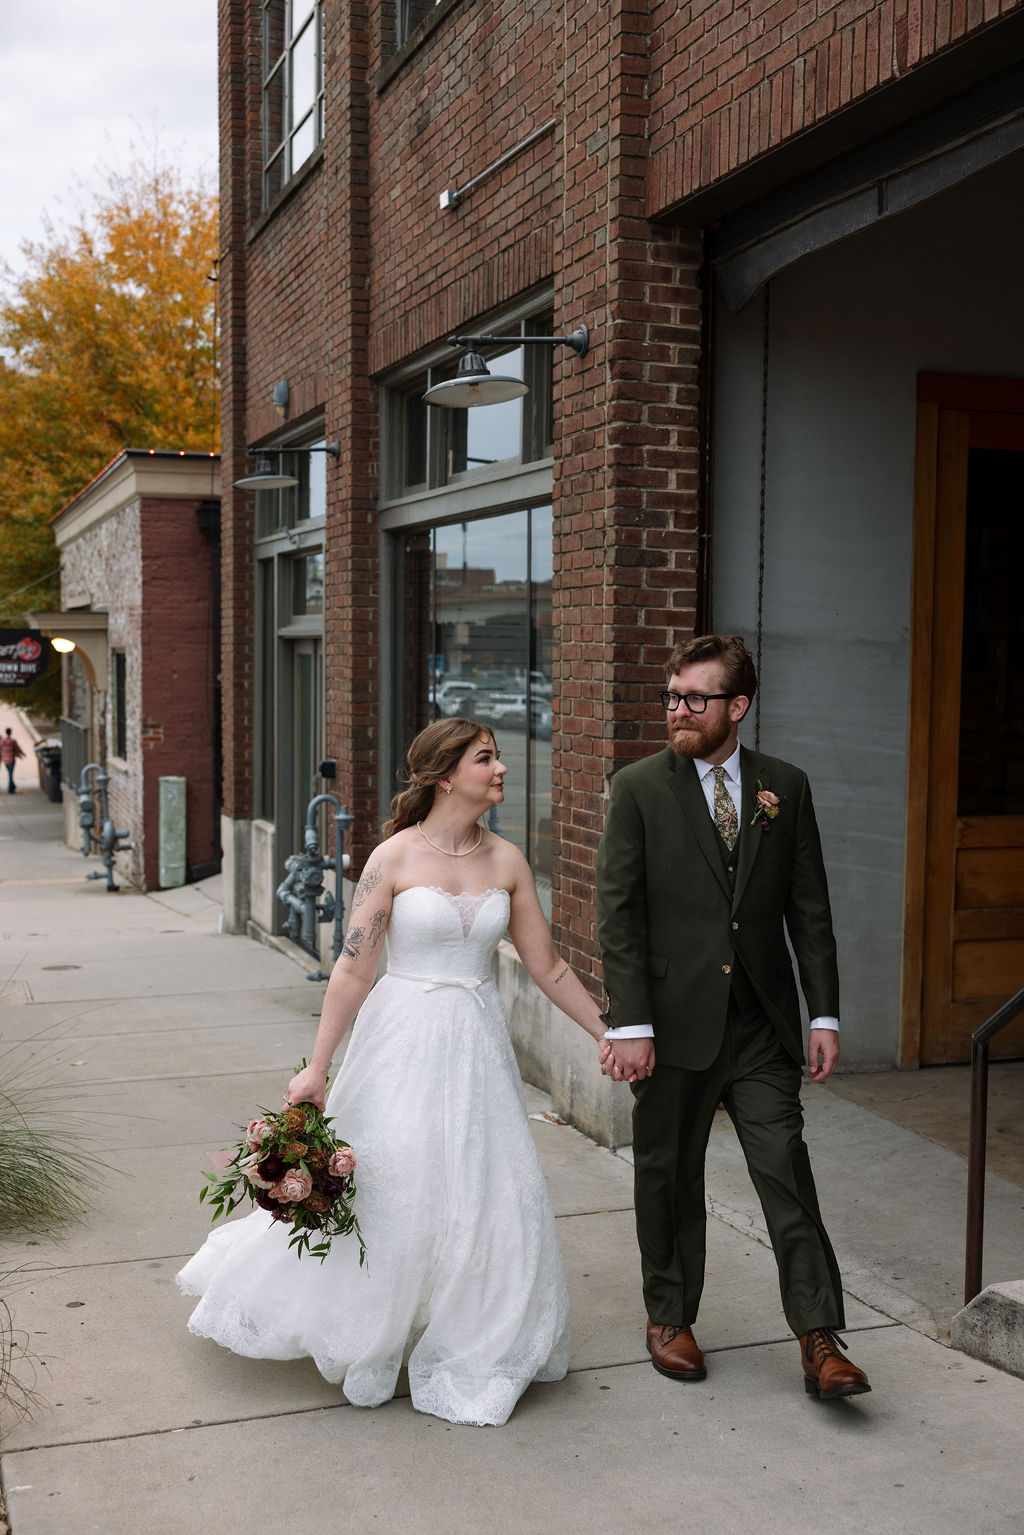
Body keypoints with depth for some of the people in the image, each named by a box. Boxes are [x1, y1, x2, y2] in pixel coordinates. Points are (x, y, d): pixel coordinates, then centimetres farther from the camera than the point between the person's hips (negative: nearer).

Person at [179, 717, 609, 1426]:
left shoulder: (506, 860, 1)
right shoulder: (394, 858, -10)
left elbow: (547, 964, 7)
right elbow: (353, 969, -10)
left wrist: (611, 1033, 7)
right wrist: (318, 1068, -11)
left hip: (477, 1046, 4)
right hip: (404, 1041, -4)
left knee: (487, 1199, 6)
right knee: (386, 1193, 3)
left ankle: (471, 1349, 27)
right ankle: (366, 1339, 29)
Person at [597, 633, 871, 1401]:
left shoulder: (785, 786, 5)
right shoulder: (639, 788, -2)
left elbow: (810, 908, 6)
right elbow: (618, 913, -6)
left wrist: (825, 1014, 2)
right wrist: (629, 1025, -12)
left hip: (762, 1022, 1)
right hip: (675, 1024, -1)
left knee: (785, 1168, -2)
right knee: (670, 1175, 11)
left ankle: (820, 1341, 6)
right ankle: (670, 1317, 29)